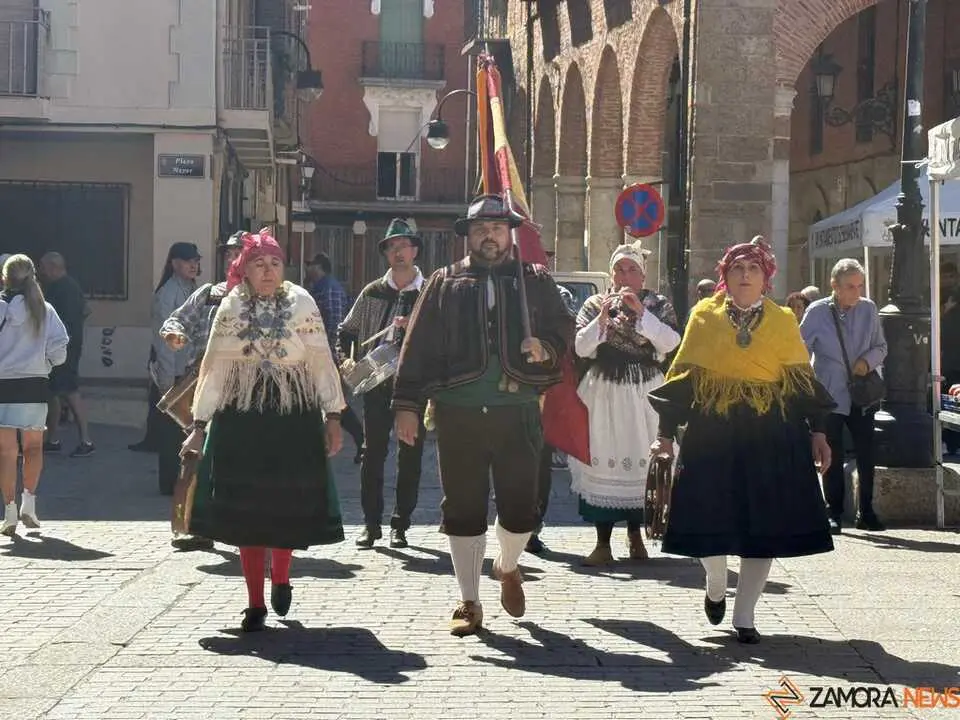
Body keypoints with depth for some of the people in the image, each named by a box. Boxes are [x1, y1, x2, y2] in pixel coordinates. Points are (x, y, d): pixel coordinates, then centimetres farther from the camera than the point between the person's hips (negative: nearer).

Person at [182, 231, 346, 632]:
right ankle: (255, 604, 11)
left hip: (295, 418, -1)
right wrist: (199, 425, 1)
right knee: (246, 511, 1)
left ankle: (280, 577, 31)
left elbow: (321, 362, 0)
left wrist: (332, 417, -4)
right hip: (241, 419, 1)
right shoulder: (231, 308, 2)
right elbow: (214, 368, 3)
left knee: (290, 506, 2)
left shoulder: (301, 303, -1)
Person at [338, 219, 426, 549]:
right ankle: (371, 524, 7)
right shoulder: (373, 292, 10)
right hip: (377, 382, 1)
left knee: (410, 456, 2)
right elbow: (346, 331, 18)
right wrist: (346, 360, 3)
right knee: (373, 453, -1)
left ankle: (400, 525, 11)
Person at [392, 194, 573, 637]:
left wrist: (546, 347, -12)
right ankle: (469, 602, 15)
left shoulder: (535, 281, 11)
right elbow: (418, 347, 5)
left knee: (521, 507, 0)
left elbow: (563, 329, 12)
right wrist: (408, 405, -3)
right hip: (458, 413, 0)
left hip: (518, 411, 0)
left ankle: (508, 568, 32)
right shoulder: (445, 284, 10)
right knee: (462, 509, 4)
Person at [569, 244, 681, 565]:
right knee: (602, 462, -6)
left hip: (644, 394, 0)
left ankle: (635, 535, 16)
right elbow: (581, 347, 0)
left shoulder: (659, 305, 8)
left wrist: (641, 312, -14)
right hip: (604, 393, 0)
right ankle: (603, 543, -4)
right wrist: (602, 318, -13)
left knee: (641, 460, 0)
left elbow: (670, 343, -8)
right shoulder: (595, 304, 9)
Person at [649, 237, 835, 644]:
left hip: (773, 435, 1)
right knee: (710, 519, -1)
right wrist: (667, 432, 1)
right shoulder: (705, 317, 6)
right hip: (713, 432, -1)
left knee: (765, 522, 0)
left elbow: (802, 380, 9)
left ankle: (744, 616, 11)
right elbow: (683, 377, 5)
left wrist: (817, 430, 3)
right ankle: (716, 586, 31)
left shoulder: (783, 321, 9)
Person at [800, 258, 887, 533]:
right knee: (834, 458, 2)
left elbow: (881, 346, 12)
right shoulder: (817, 312, -6)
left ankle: (866, 513, 14)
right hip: (830, 396, -3)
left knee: (866, 456, 3)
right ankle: (834, 514, 10)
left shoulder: (868, 309, 2)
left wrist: (868, 360, -10)